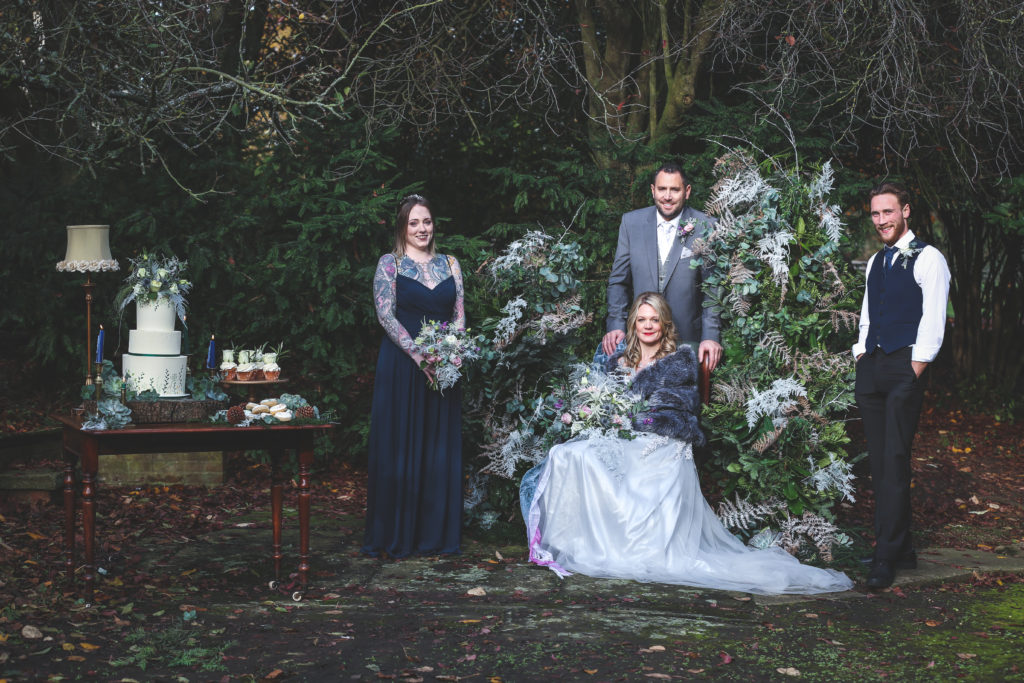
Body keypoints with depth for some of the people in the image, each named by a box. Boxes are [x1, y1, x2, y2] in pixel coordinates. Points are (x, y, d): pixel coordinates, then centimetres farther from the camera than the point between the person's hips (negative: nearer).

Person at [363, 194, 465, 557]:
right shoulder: (390, 264, 1)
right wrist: (420, 356, -17)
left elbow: (459, 315, 9)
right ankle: (397, 535, 5)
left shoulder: (450, 264, 13)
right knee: (401, 448, -2)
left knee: (441, 449, 5)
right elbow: (386, 316, -8)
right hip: (401, 365, -4)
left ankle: (436, 533, 13)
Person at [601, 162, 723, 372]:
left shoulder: (704, 227, -5)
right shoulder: (631, 222, 3)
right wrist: (615, 325, -5)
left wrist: (711, 336, -14)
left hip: (687, 338, -2)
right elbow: (618, 280, 6)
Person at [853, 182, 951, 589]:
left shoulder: (927, 259, -4)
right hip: (870, 369, 8)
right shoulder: (875, 262, 19)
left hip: (904, 368, -8)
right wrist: (861, 360, 12)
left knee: (894, 462, -10)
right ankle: (900, 549, 15)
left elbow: (933, 322, -9)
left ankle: (887, 558, -10)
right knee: (878, 462, 7)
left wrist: (914, 371, -14)